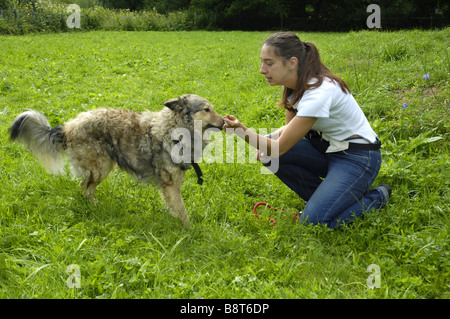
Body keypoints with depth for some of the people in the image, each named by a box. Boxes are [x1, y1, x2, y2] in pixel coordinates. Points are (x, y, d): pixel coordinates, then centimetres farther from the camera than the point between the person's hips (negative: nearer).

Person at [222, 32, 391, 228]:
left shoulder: (319, 92, -29)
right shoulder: (295, 86, -3)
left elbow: (280, 148, -26)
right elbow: (291, 127, 10)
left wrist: (241, 130, -35)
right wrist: (265, 142, -9)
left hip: (357, 158, -8)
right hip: (326, 148, 9)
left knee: (313, 222, -21)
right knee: (267, 153, -10)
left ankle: (375, 197, 3)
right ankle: (325, 197, 5)